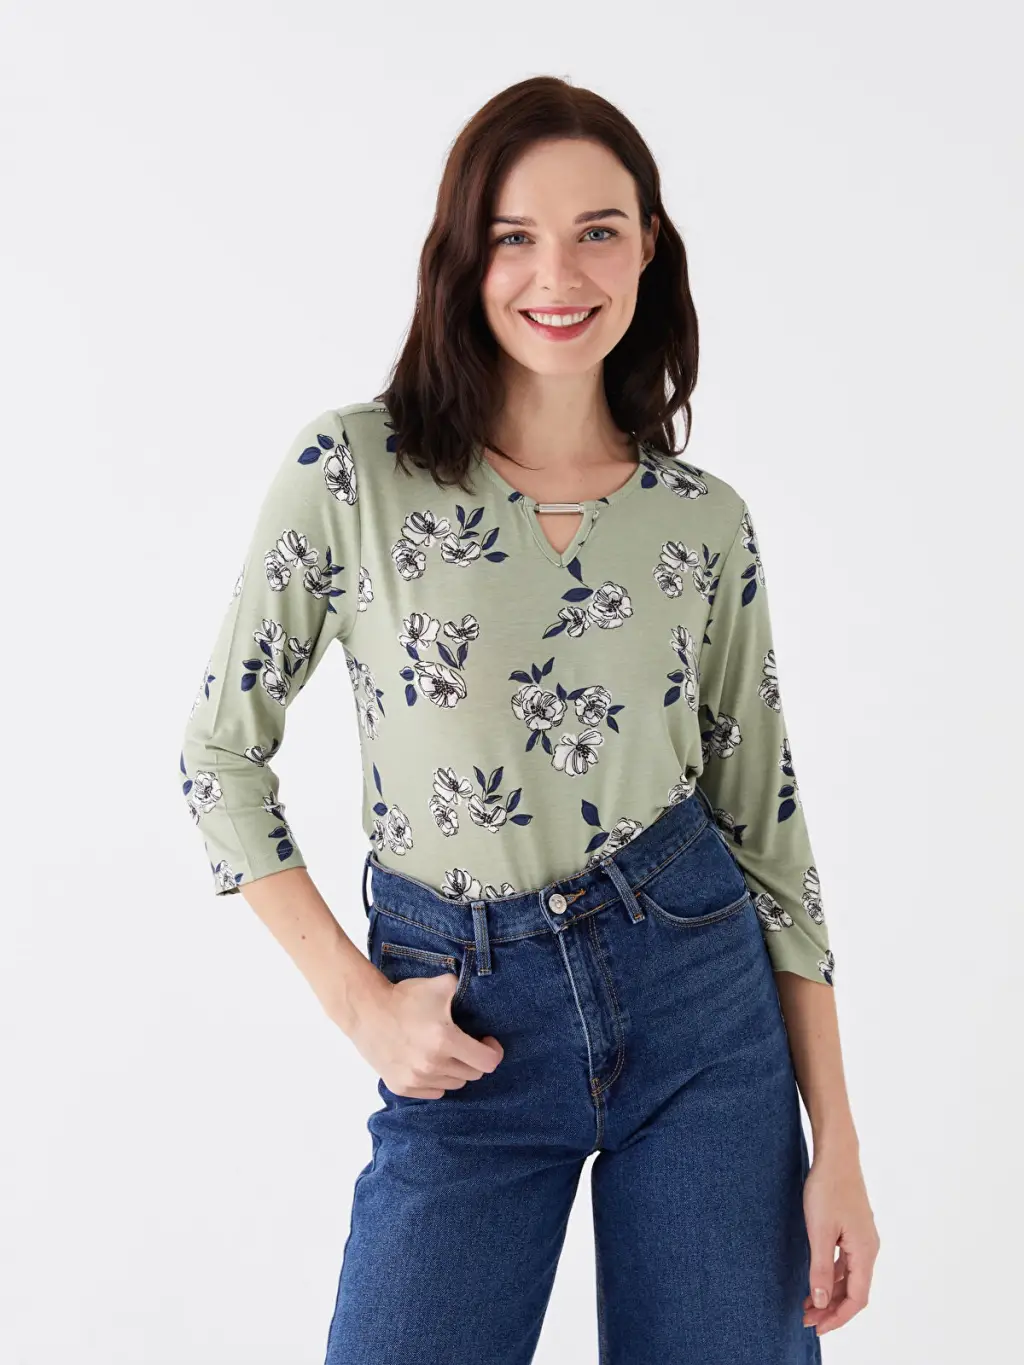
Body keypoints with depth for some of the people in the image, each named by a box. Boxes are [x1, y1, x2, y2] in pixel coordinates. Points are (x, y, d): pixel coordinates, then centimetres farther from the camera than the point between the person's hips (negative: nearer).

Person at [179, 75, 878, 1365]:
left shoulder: (706, 520, 1)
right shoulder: (350, 468, -7)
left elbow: (764, 817, 4)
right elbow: (221, 751, 1)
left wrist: (836, 1144, 2)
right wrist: (359, 1002, -5)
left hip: (698, 984, 2)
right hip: (466, 1035, -2)